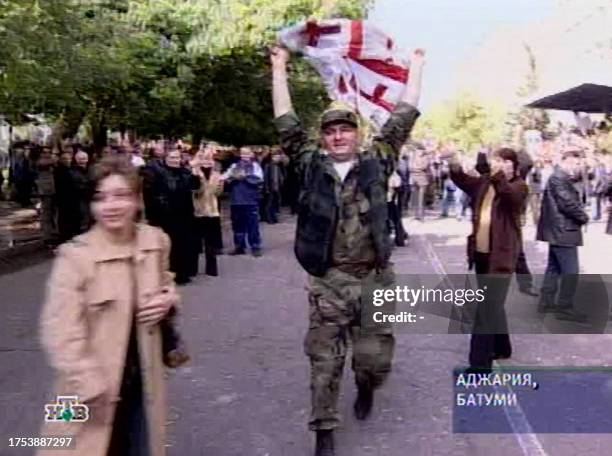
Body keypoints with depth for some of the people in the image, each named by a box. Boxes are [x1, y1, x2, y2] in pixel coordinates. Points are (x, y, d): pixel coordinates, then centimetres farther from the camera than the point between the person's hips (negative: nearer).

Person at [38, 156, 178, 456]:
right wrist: (92, 390, -22)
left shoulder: (156, 242, -3)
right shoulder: (75, 255, -18)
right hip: (95, 395, -4)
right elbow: (60, 333, -20)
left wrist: (168, 300, -5)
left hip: (143, 382, 4)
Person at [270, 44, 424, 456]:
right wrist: (280, 68, 10)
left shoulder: (376, 163, 3)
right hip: (328, 282, 0)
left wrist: (416, 67, 11)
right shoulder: (311, 165, 3)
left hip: (374, 279, 1)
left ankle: (366, 389, 44)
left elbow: (403, 120, 6)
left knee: (375, 358, 10)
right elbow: (287, 123, 5)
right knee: (325, 361, 7)